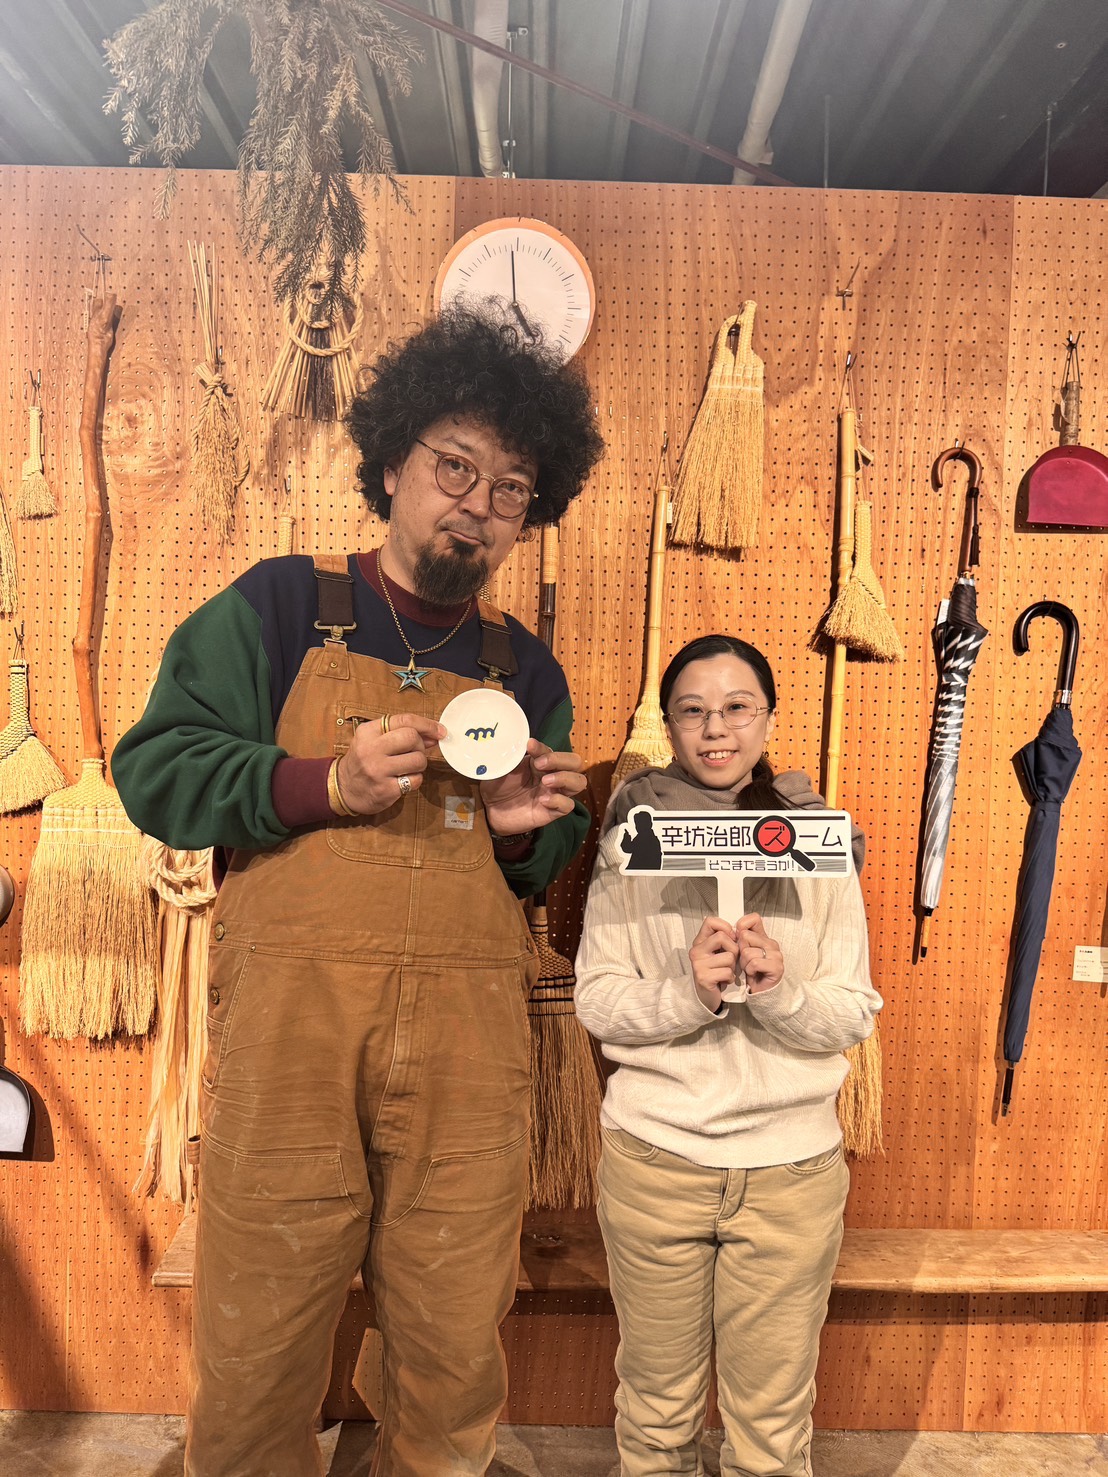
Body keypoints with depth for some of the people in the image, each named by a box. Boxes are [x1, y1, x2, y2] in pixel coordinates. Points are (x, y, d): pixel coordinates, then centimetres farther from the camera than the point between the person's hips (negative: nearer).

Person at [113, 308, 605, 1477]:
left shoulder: (526, 672, 15)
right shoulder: (278, 607, 6)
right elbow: (157, 767, -1)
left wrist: (530, 831, -3)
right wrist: (329, 783, -14)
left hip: (469, 1045, 3)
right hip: (291, 1025, -2)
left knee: (456, 1354, 12)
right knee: (256, 1348, 8)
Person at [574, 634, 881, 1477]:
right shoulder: (632, 838, -2)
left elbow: (856, 1016, -1)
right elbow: (596, 1002, -5)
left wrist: (780, 992, -21)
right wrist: (688, 992, -22)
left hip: (791, 1166, 1)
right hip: (653, 1157, 0)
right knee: (657, 1402, 16)